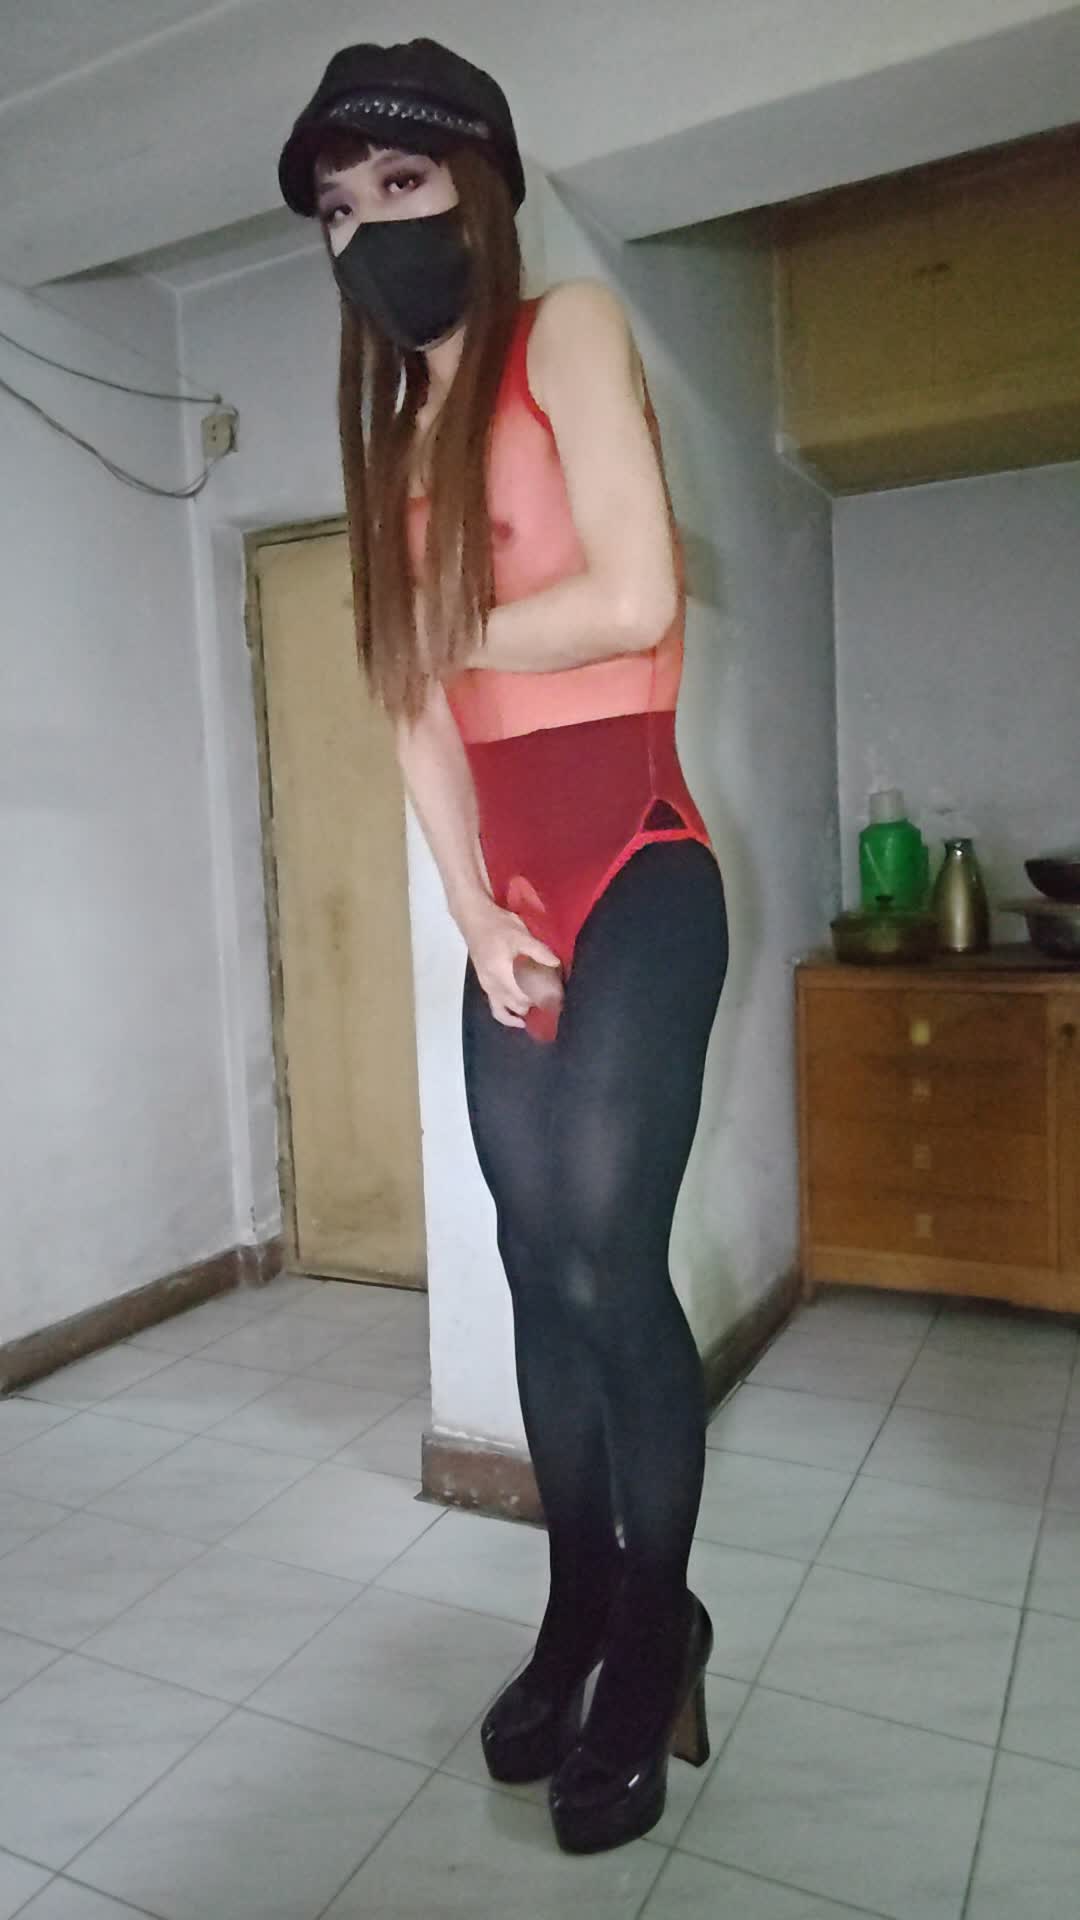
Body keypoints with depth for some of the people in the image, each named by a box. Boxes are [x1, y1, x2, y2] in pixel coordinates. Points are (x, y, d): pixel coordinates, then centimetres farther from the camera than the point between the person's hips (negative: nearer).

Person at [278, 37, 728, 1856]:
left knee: (608, 1262, -8)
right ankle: (579, 1620, 25)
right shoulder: (391, 428, 16)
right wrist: (475, 915, -5)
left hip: (635, 874, -6)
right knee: (540, 1269, 8)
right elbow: (412, 709, 6)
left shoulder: (571, 330, 0)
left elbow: (633, 599, -16)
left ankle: (654, 1646, 15)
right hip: (502, 898, 6)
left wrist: (449, 631, -1)